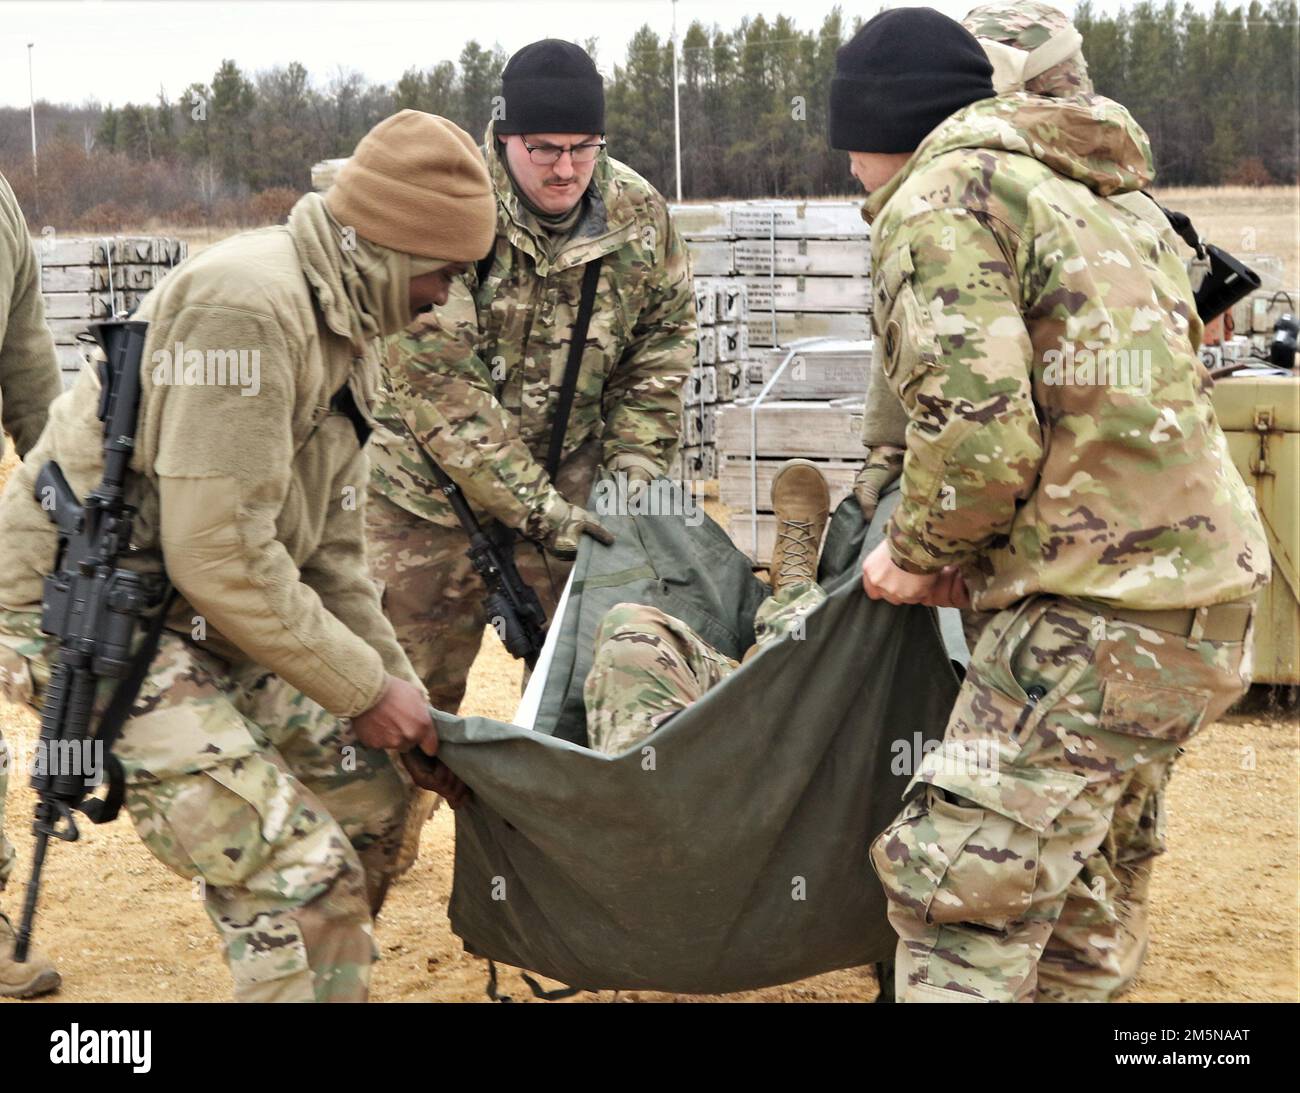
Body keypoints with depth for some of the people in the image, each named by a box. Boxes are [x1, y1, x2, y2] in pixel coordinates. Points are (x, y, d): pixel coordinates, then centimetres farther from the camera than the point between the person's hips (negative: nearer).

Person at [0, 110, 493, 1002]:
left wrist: (403, 694, 10)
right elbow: (218, 553, -25)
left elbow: (332, 553, 15)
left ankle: (333, 980, 27)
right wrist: (364, 689, -16)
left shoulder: (345, 333, 10)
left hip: (195, 618, 10)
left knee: (368, 791, 12)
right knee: (298, 871, -15)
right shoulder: (247, 304, -23)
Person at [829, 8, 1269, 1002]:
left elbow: (977, 429, -20)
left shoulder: (940, 197, -8)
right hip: (1206, 592, 10)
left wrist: (920, 556, -2)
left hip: (1106, 616, -10)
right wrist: (974, 558, 16)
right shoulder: (1079, 197, 22)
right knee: (1083, 890, 21)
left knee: (960, 890, -9)